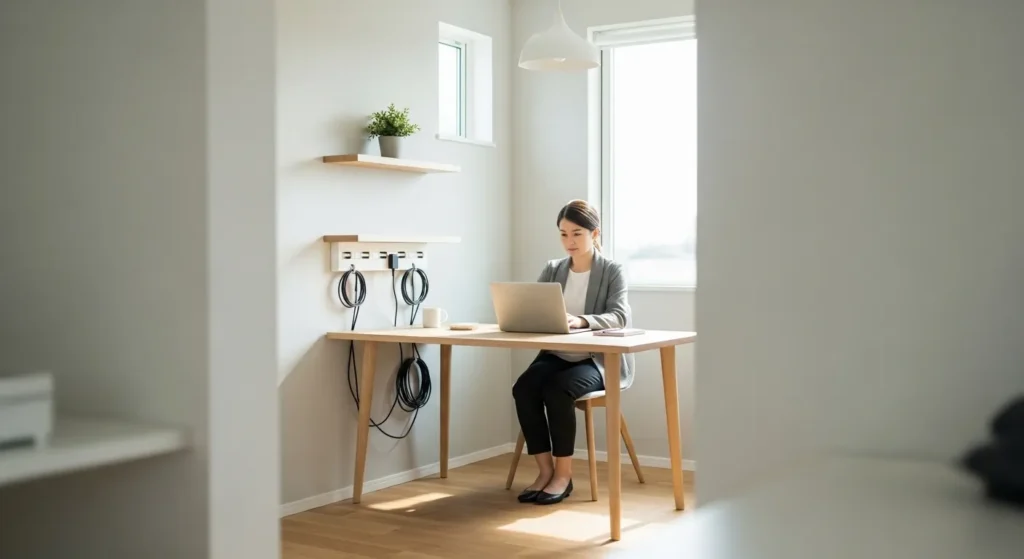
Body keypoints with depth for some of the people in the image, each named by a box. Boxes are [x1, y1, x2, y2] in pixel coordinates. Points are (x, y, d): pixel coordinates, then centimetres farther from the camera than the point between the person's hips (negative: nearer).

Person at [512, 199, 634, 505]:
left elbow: (620, 316, -17)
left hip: (598, 359, -4)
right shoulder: (552, 270, 11)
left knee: (557, 390, -32)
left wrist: (581, 321, -34)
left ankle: (564, 474, -15)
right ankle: (545, 470, -12)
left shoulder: (612, 270, -2)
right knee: (523, 388, -25)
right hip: (556, 355, 4)